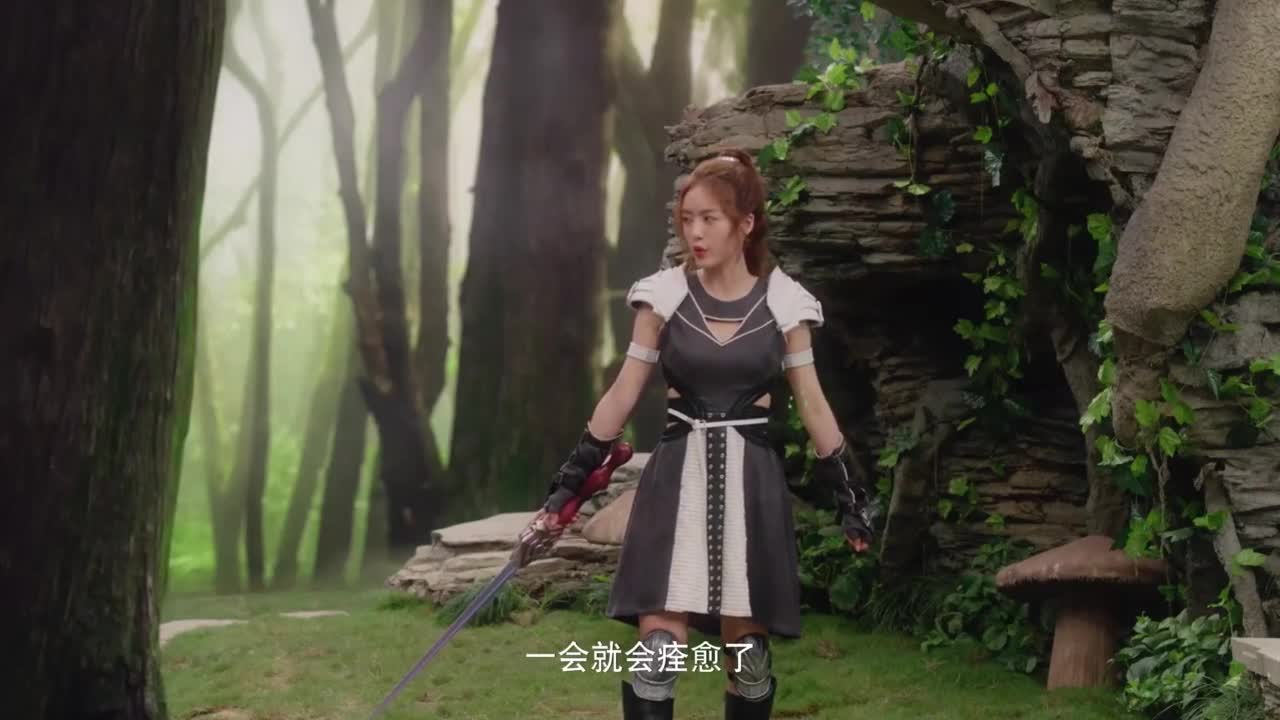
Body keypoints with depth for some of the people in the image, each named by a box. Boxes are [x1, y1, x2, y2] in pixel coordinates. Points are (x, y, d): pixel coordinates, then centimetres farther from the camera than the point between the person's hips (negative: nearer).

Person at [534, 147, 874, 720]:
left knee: (746, 647, 4)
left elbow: (811, 405, 7)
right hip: (678, 474, 0)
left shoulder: (783, 301, 0)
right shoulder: (664, 295, 0)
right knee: (659, 644, -10)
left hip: (749, 478, 0)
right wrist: (573, 476, 4)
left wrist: (848, 491, 6)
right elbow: (623, 394, 6)